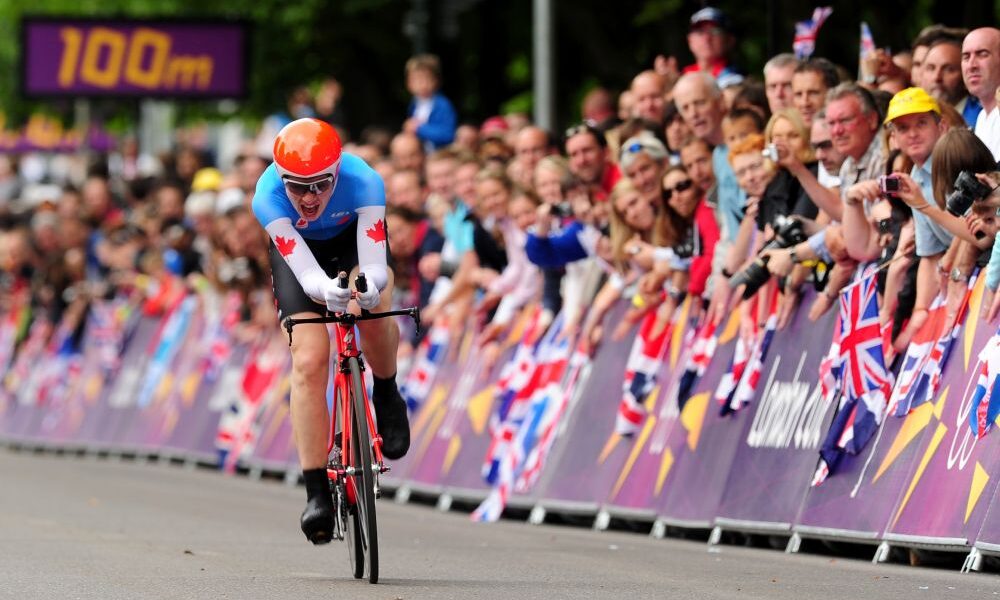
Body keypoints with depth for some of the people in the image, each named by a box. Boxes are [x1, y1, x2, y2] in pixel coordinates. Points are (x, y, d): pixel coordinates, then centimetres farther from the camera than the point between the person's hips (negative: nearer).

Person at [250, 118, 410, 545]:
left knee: (373, 310, -32)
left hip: (353, 239, 0)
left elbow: (374, 266, -39)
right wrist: (328, 290, -64)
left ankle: (386, 395, 0)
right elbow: (306, 273, -41)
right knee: (308, 362, -15)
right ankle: (317, 494, -11)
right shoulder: (269, 197, -36)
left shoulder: (363, 183, -37)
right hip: (298, 251, 0)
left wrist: (370, 282, -63)